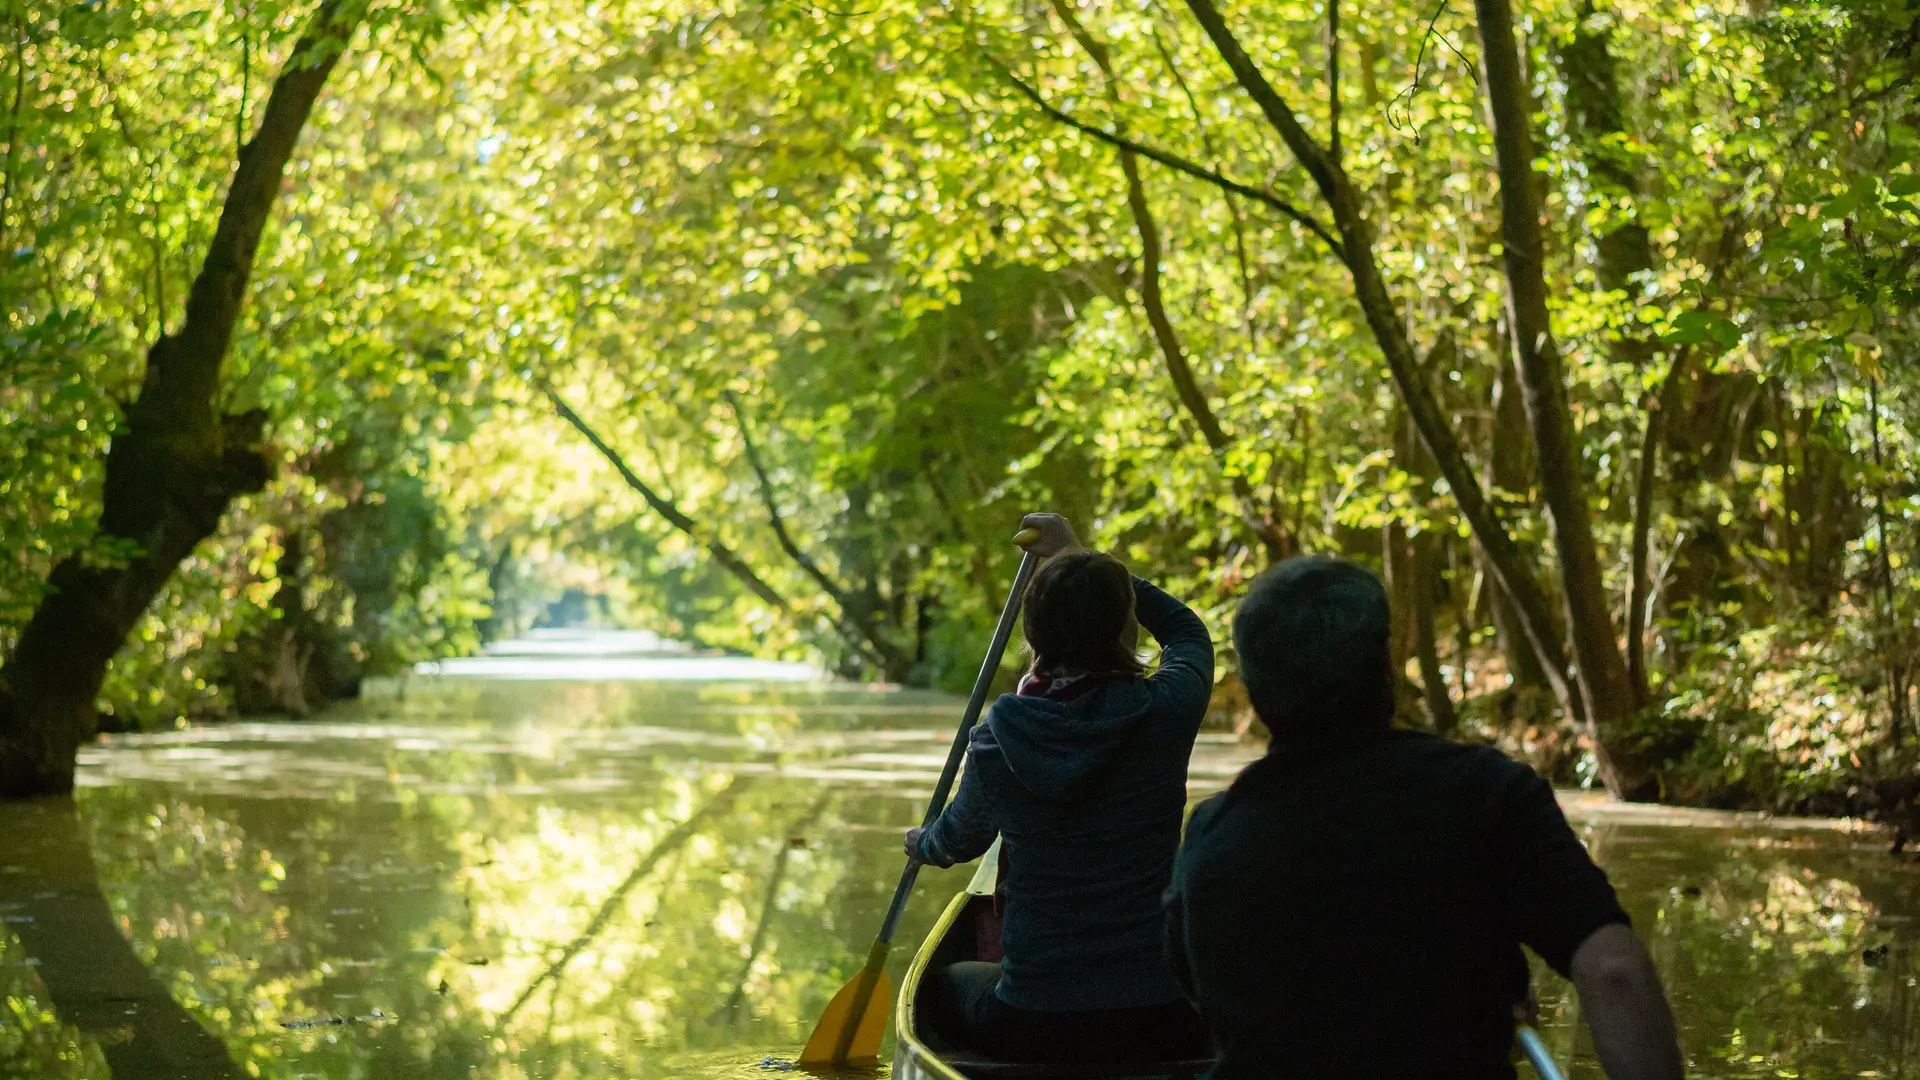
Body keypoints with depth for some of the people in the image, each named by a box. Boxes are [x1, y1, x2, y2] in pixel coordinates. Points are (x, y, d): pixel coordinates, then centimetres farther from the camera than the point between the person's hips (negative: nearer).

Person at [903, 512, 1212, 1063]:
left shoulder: (997, 740, -7)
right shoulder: (1165, 713, -9)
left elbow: (960, 840, 16)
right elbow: (1188, 630, 17)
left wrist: (922, 844, 41)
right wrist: (1077, 555, 26)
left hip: (1033, 1030, 0)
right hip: (1158, 1027, 0)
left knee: (946, 983, 34)